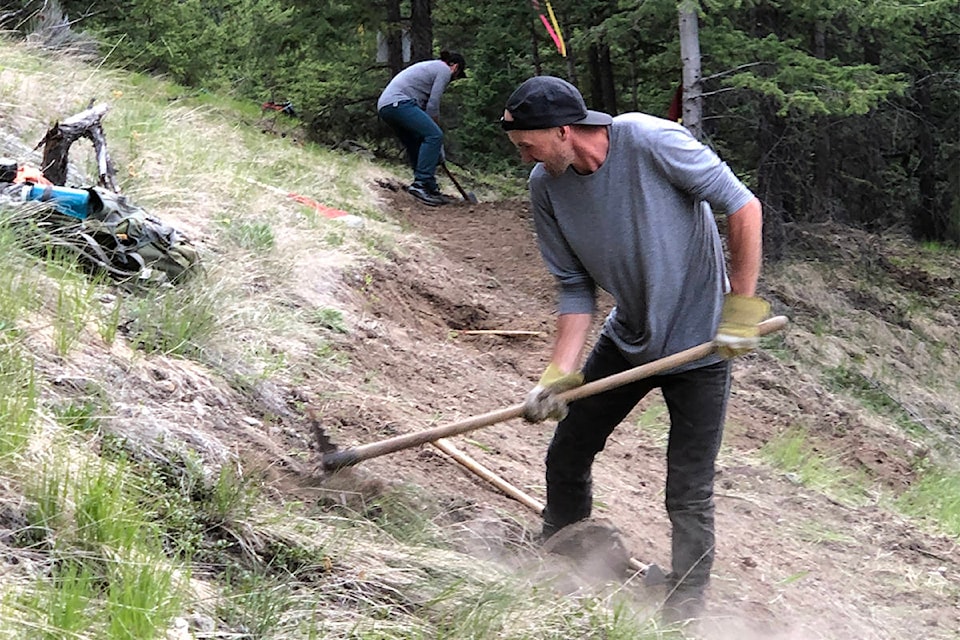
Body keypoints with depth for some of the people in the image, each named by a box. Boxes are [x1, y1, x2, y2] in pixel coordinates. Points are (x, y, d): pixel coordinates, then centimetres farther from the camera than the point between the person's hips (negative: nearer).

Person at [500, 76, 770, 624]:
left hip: (700, 345, -6)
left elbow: (743, 208, -20)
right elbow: (576, 289, -3)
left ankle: (685, 610, 11)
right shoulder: (547, 187, -9)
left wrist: (742, 308, -20)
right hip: (627, 338, 6)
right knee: (567, 455, 13)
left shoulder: (651, 141, -26)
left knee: (689, 493, -4)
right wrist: (558, 375, -13)